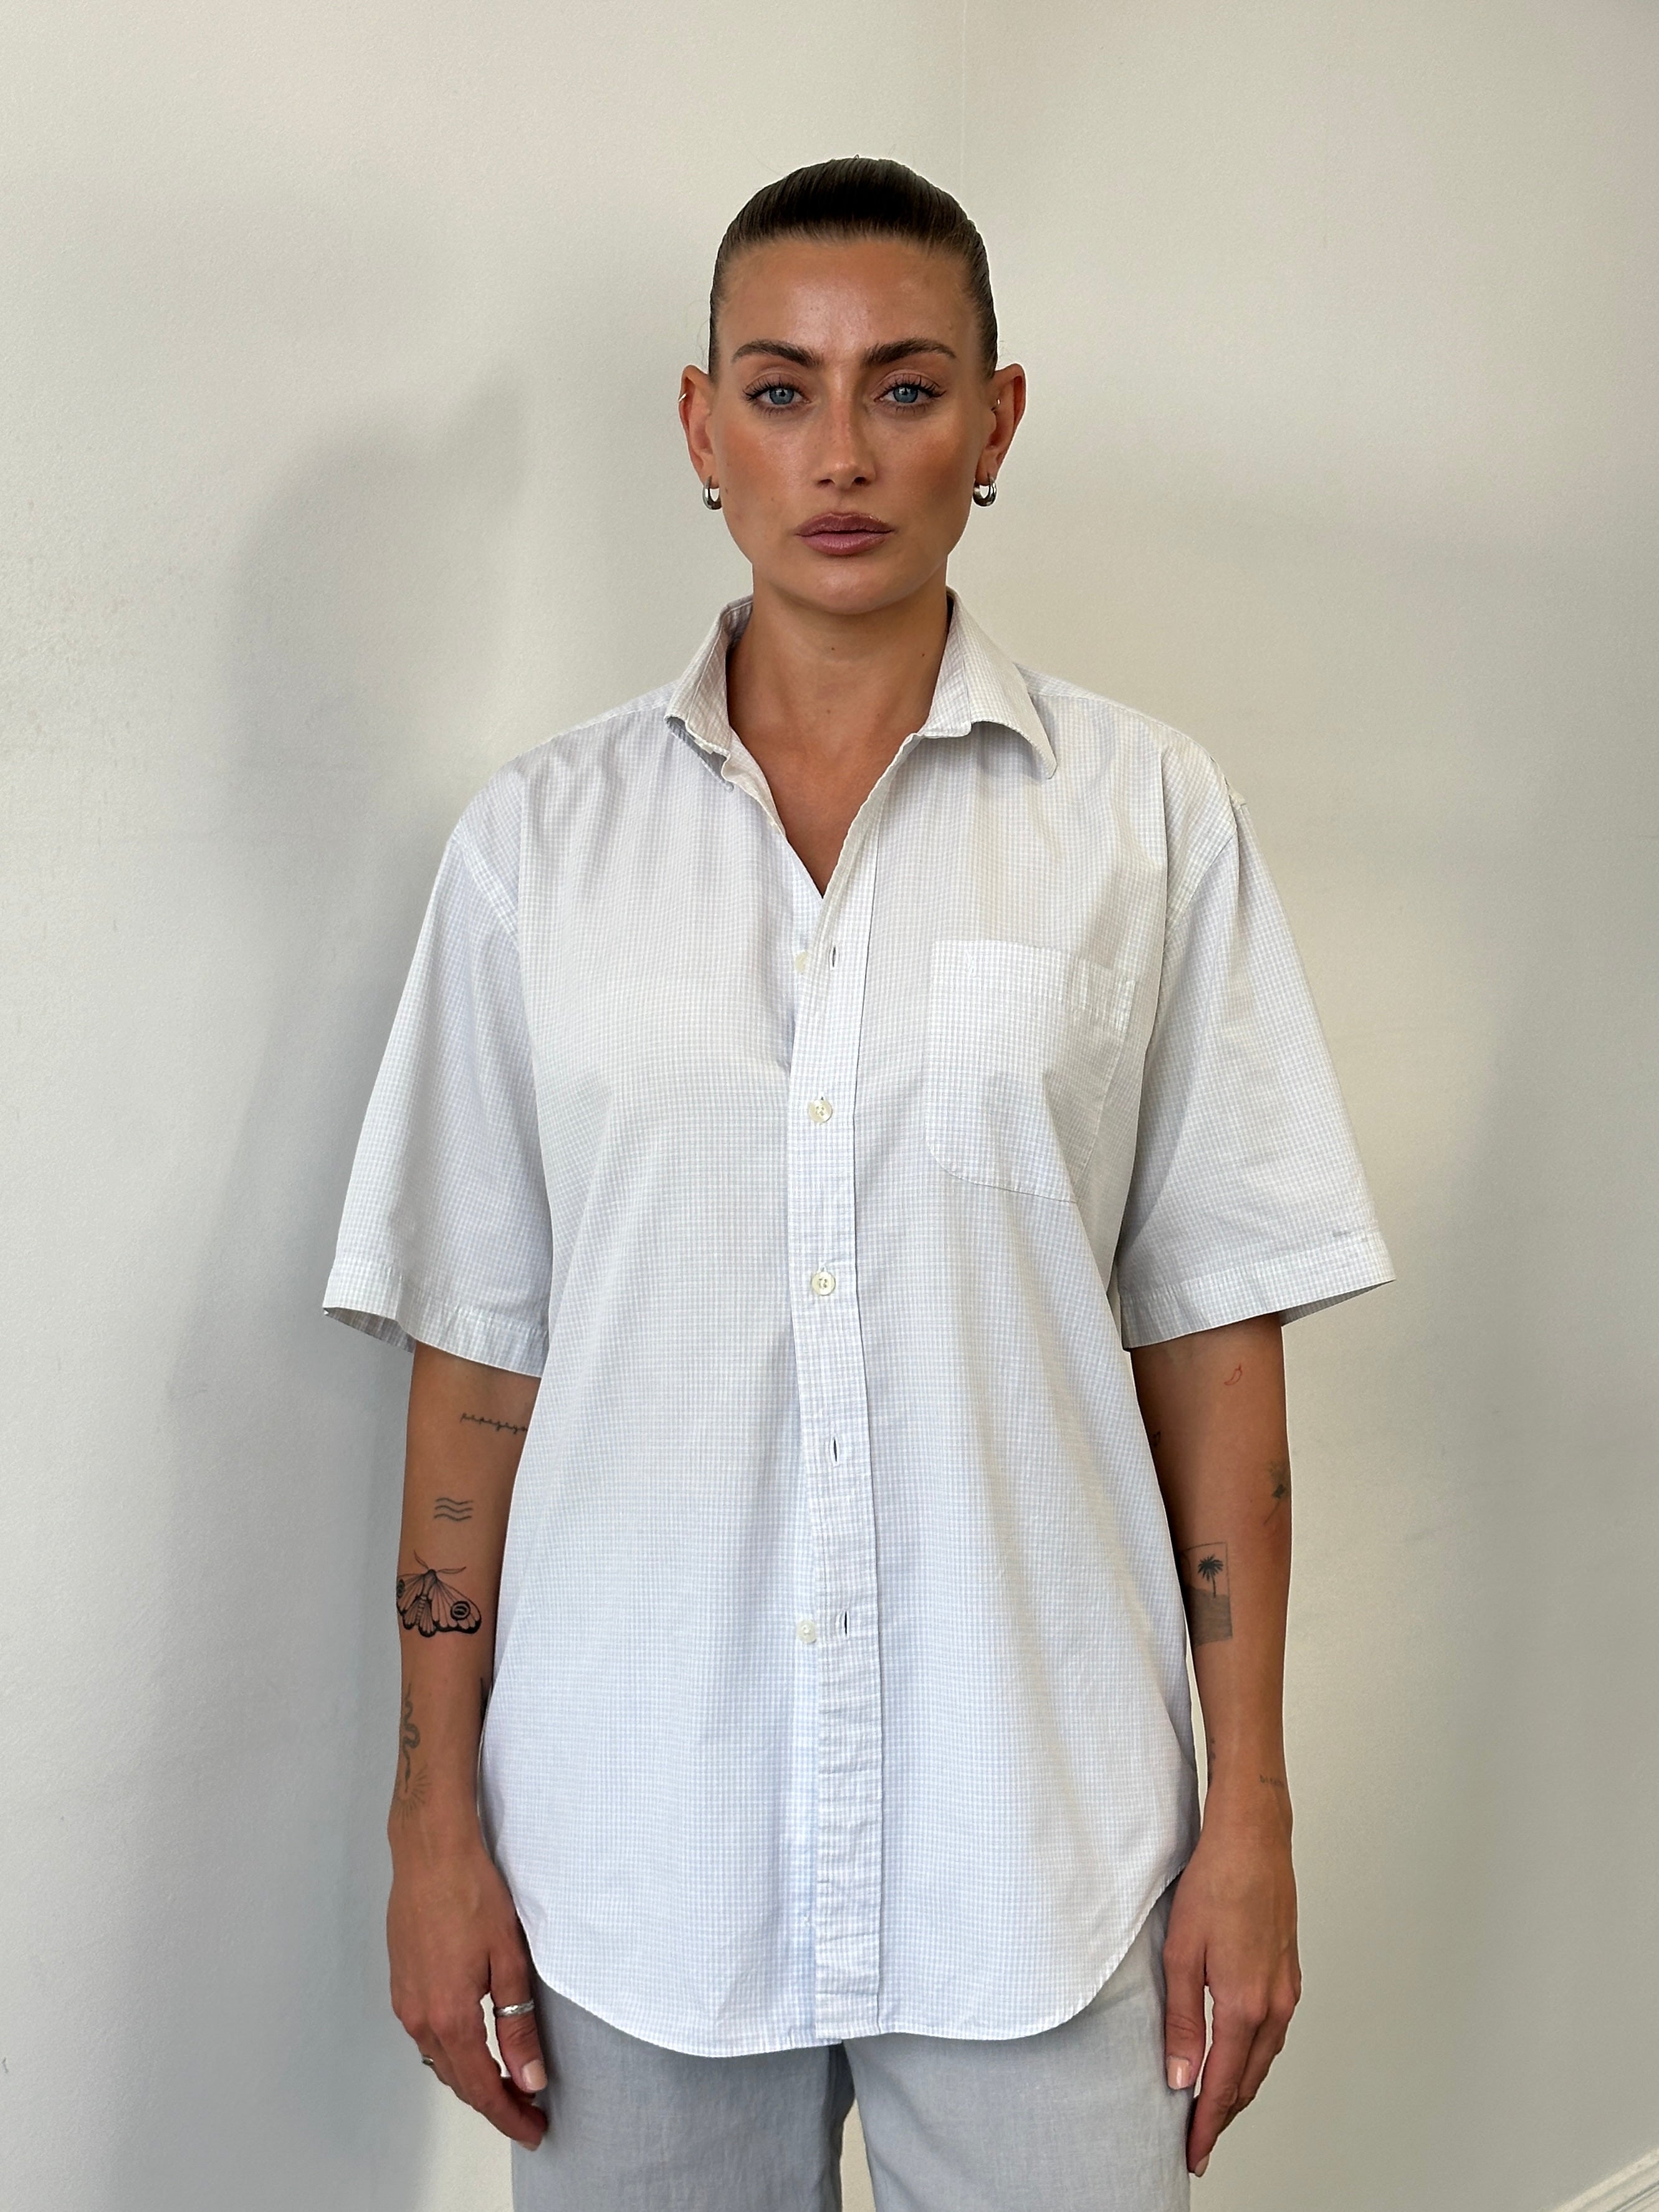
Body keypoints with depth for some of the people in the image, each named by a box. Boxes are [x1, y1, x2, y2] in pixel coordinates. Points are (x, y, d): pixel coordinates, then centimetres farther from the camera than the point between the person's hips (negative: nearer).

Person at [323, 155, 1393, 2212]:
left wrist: (1251, 1810, -1)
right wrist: (435, 1814, 1)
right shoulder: (539, 838, 1)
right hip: (633, 1835, 1)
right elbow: (476, 1351, 2)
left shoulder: (1151, 817, -1)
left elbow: (1210, 1331, 0)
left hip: (1038, 1848, 0)